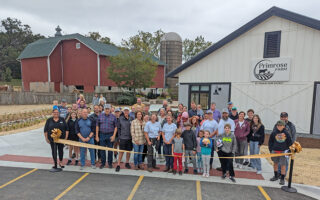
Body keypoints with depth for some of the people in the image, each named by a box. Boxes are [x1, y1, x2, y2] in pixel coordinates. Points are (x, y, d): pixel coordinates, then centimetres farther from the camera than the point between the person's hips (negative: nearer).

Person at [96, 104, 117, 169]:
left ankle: (110, 163, 21)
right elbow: (97, 126, 5)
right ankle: (103, 163, 22)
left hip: (110, 135, -1)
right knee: (102, 150, 8)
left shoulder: (113, 117, -1)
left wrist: (114, 135, -10)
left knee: (110, 150, 6)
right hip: (102, 135, 1)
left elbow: (115, 127, 0)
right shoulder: (100, 116, 3)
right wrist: (96, 136, 1)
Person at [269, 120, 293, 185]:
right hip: (275, 151, 2)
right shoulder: (274, 132, -4)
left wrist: (289, 150, 2)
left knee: (283, 165, 2)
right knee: (275, 163, 14)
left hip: (283, 151, -2)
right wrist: (271, 150, 2)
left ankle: (282, 179, 13)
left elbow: (290, 142, 5)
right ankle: (276, 176, 30)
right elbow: (270, 141, 5)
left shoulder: (286, 133, -5)